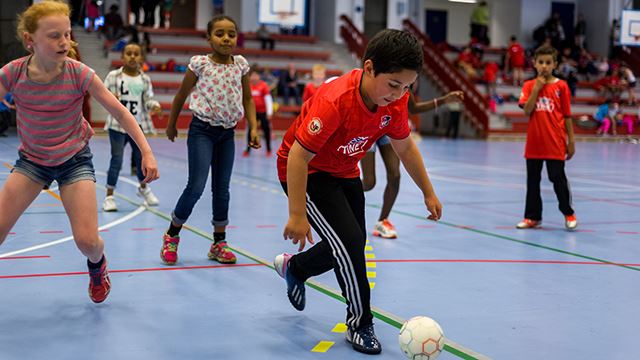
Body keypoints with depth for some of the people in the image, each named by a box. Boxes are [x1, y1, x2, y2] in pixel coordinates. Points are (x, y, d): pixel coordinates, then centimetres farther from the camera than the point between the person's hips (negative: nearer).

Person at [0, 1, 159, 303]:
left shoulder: (79, 74, -20)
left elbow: (120, 112, -11)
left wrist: (146, 152, -14)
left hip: (74, 159, -1)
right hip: (32, 159, 2)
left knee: (87, 241, -9)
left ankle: (97, 266, 28)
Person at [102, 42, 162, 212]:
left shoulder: (145, 79, 4)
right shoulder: (114, 76, -4)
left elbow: (148, 99, 4)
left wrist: (155, 106, -17)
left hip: (138, 126, 3)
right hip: (118, 125, -3)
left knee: (141, 157, 11)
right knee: (117, 159, -7)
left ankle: (143, 188, 39)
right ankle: (109, 196, 4)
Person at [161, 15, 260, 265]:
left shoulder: (241, 64, 1)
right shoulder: (200, 63, -8)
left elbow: (247, 98, 11)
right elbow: (181, 95, 3)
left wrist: (253, 128, 1)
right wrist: (171, 125, 11)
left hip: (227, 132, 4)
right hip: (202, 129, -4)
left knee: (222, 189, 8)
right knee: (196, 186, -11)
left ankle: (219, 243, 20)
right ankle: (172, 236, 8)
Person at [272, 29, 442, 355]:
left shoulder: (395, 100, -15)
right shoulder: (334, 101, -36)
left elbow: (405, 147, 3)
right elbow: (298, 156, -31)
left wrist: (428, 193, 8)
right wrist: (297, 215, -30)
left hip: (344, 172, 8)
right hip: (306, 171, -7)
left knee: (351, 247, 15)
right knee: (350, 241, -19)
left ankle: (293, 267, 45)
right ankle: (359, 324, 1)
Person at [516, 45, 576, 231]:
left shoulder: (561, 86, -1)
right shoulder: (529, 85, 4)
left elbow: (567, 116, 1)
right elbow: (527, 111, -10)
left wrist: (571, 141, -1)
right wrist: (536, 88, -14)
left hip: (555, 143, -3)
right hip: (534, 142, 3)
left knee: (558, 178, -1)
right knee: (533, 180, 9)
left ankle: (568, 213, 15)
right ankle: (533, 216, 19)